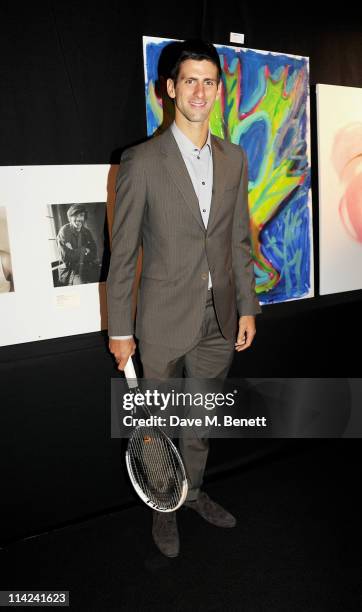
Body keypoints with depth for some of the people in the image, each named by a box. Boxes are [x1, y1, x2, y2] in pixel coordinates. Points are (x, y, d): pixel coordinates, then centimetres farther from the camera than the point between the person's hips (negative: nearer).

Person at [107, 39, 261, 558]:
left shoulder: (234, 159, 6)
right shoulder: (142, 162, -9)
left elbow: (240, 240, 10)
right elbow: (122, 253, -8)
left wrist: (247, 307, 7)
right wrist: (119, 329, -7)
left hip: (219, 318, 5)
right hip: (165, 320, -4)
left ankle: (192, 491, 45)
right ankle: (163, 506, 37)